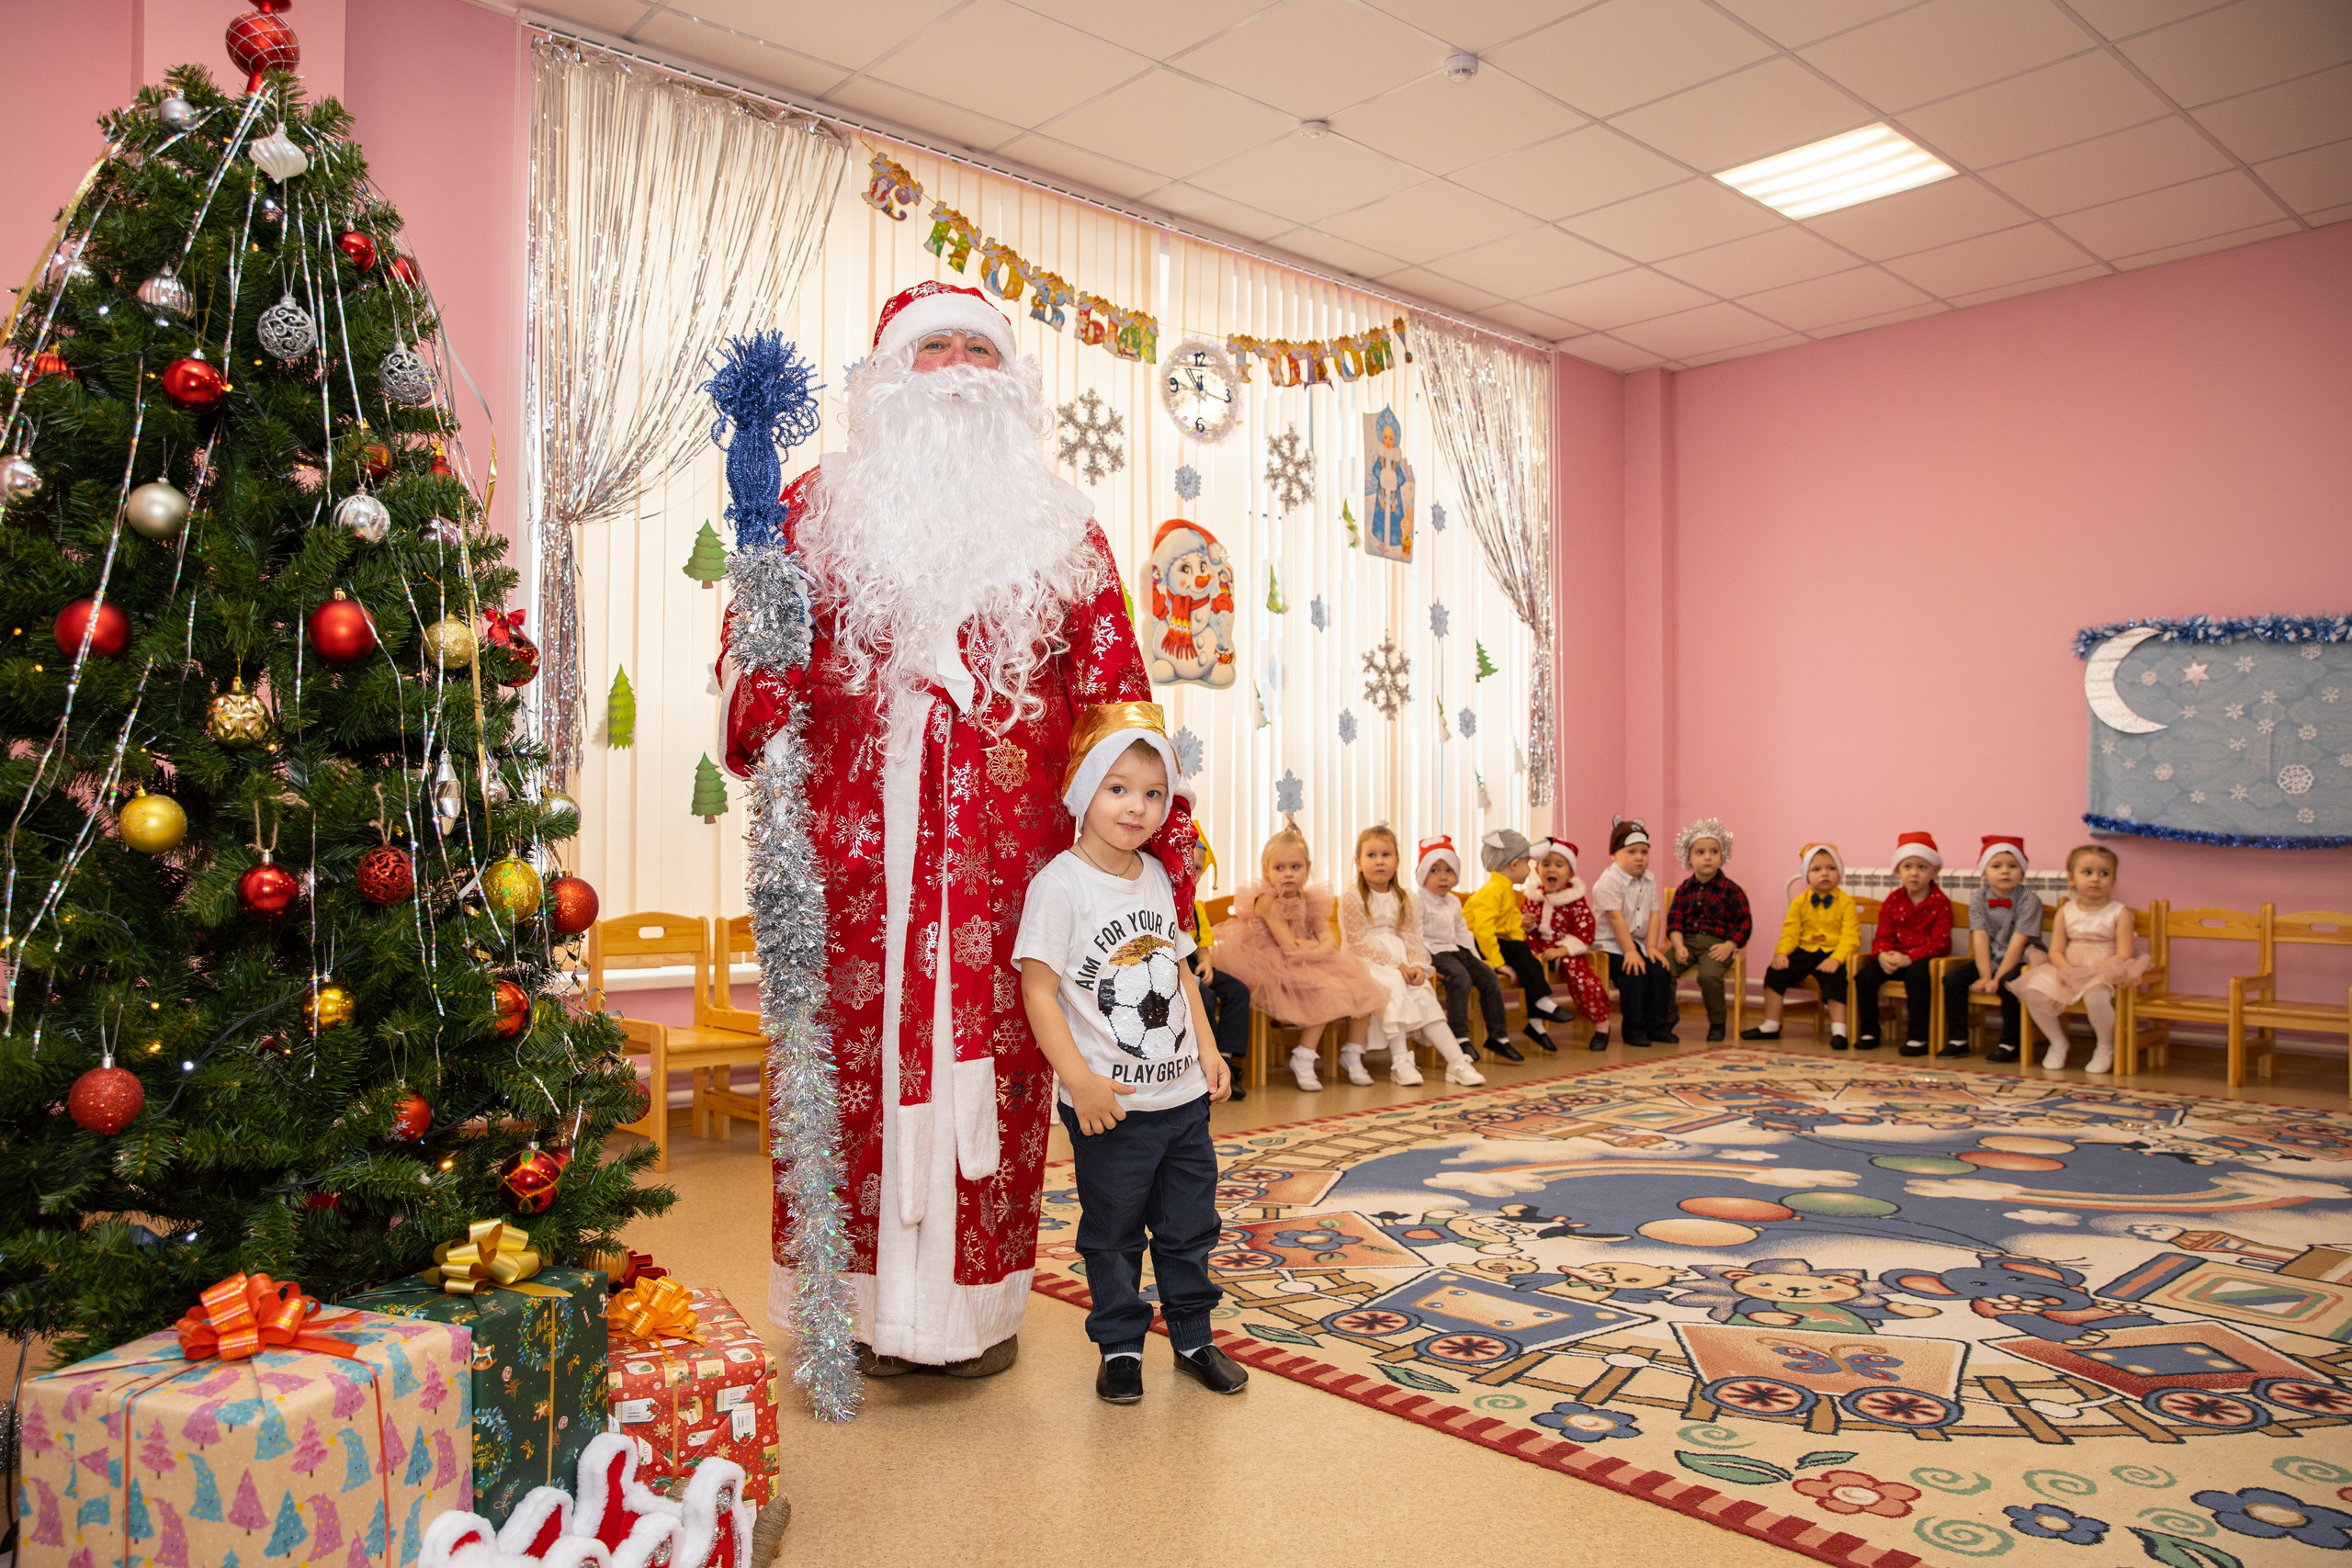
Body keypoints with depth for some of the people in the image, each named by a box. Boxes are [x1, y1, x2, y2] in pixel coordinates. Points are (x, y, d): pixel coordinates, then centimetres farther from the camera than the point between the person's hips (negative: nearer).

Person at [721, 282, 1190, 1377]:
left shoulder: (1058, 527, 14)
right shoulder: (823, 504, 12)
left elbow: (1112, 691, 9)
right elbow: (757, 631, 7)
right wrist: (764, 733, -15)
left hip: (1006, 848, 1)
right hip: (857, 844, 0)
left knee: (992, 1056, 4)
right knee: (859, 1051, 2)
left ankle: (979, 1305, 19)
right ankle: (867, 1304, 17)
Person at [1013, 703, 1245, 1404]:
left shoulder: (1158, 878, 7)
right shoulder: (1059, 884, -15)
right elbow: (1038, 987, -18)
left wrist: (1206, 1048, 10)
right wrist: (1080, 1079, -21)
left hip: (1184, 1094, 6)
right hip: (1110, 1106, -6)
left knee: (1190, 1225, 17)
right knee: (1113, 1234, 10)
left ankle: (1193, 1336, 34)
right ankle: (1119, 1347, 28)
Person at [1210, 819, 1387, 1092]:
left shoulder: (1310, 900, 7)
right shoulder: (1267, 901, -14)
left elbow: (1331, 940, -3)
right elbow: (1290, 948, -21)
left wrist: (1316, 951, -23)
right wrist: (1319, 945, -7)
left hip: (1312, 967, 7)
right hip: (1278, 971, -7)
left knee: (1360, 989, -4)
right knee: (1326, 995, -27)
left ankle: (1352, 1056, 13)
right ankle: (1303, 1061, -13)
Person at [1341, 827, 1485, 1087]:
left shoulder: (1400, 900, 12)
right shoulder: (1352, 898, -7)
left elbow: (1410, 938, 6)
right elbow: (1357, 944, -13)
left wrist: (1417, 965, -14)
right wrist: (1394, 964, -19)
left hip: (1400, 963, 6)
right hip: (1365, 963, -5)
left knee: (1424, 995, -14)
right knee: (1393, 986, -31)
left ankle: (1457, 1062, -17)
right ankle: (1400, 1062, -28)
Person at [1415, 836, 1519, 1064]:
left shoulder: (1454, 902, 18)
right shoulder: (1418, 902, -8)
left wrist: (1476, 958, 18)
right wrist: (1424, 958, -25)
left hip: (1457, 950, 8)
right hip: (1434, 951, -8)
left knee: (1489, 978, -4)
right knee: (1460, 977, -31)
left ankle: (1498, 1036, 6)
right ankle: (1460, 1038, -28)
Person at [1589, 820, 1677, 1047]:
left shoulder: (1649, 881, 8)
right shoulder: (1609, 881, -15)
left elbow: (1655, 915, 5)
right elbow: (1615, 918, -20)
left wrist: (1651, 947, -6)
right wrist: (1630, 951, -21)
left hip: (1638, 942, 7)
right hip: (1610, 944, -7)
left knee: (1660, 970, -11)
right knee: (1634, 975, -24)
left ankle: (1657, 1026, 1)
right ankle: (1633, 1030, -12)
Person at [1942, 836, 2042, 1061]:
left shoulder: (2029, 899, -13)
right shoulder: (1978, 899, -1)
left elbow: (2018, 942, -19)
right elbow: (1980, 939, -8)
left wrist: (1997, 979, -23)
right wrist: (1985, 976, -18)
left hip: (2019, 962, -4)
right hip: (1989, 960, 5)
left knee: (2009, 984, -33)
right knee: (1952, 978, -15)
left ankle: (2009, 1045, -16)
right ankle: (1958, 1040, -6)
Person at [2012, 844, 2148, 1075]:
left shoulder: (2119, 913, -1)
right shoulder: (2066, 912, 7)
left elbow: (2124, 954, -8)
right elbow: (2056, 951, 4)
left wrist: (2094, 971, -21)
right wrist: (2067, 970, -17)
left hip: (2103, 973, -3)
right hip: (2068, 971, 4)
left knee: (2095, 995, -37)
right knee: (2034, 990, -22)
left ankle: (2105, 1048, -6)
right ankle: (2057, 1042, 3)